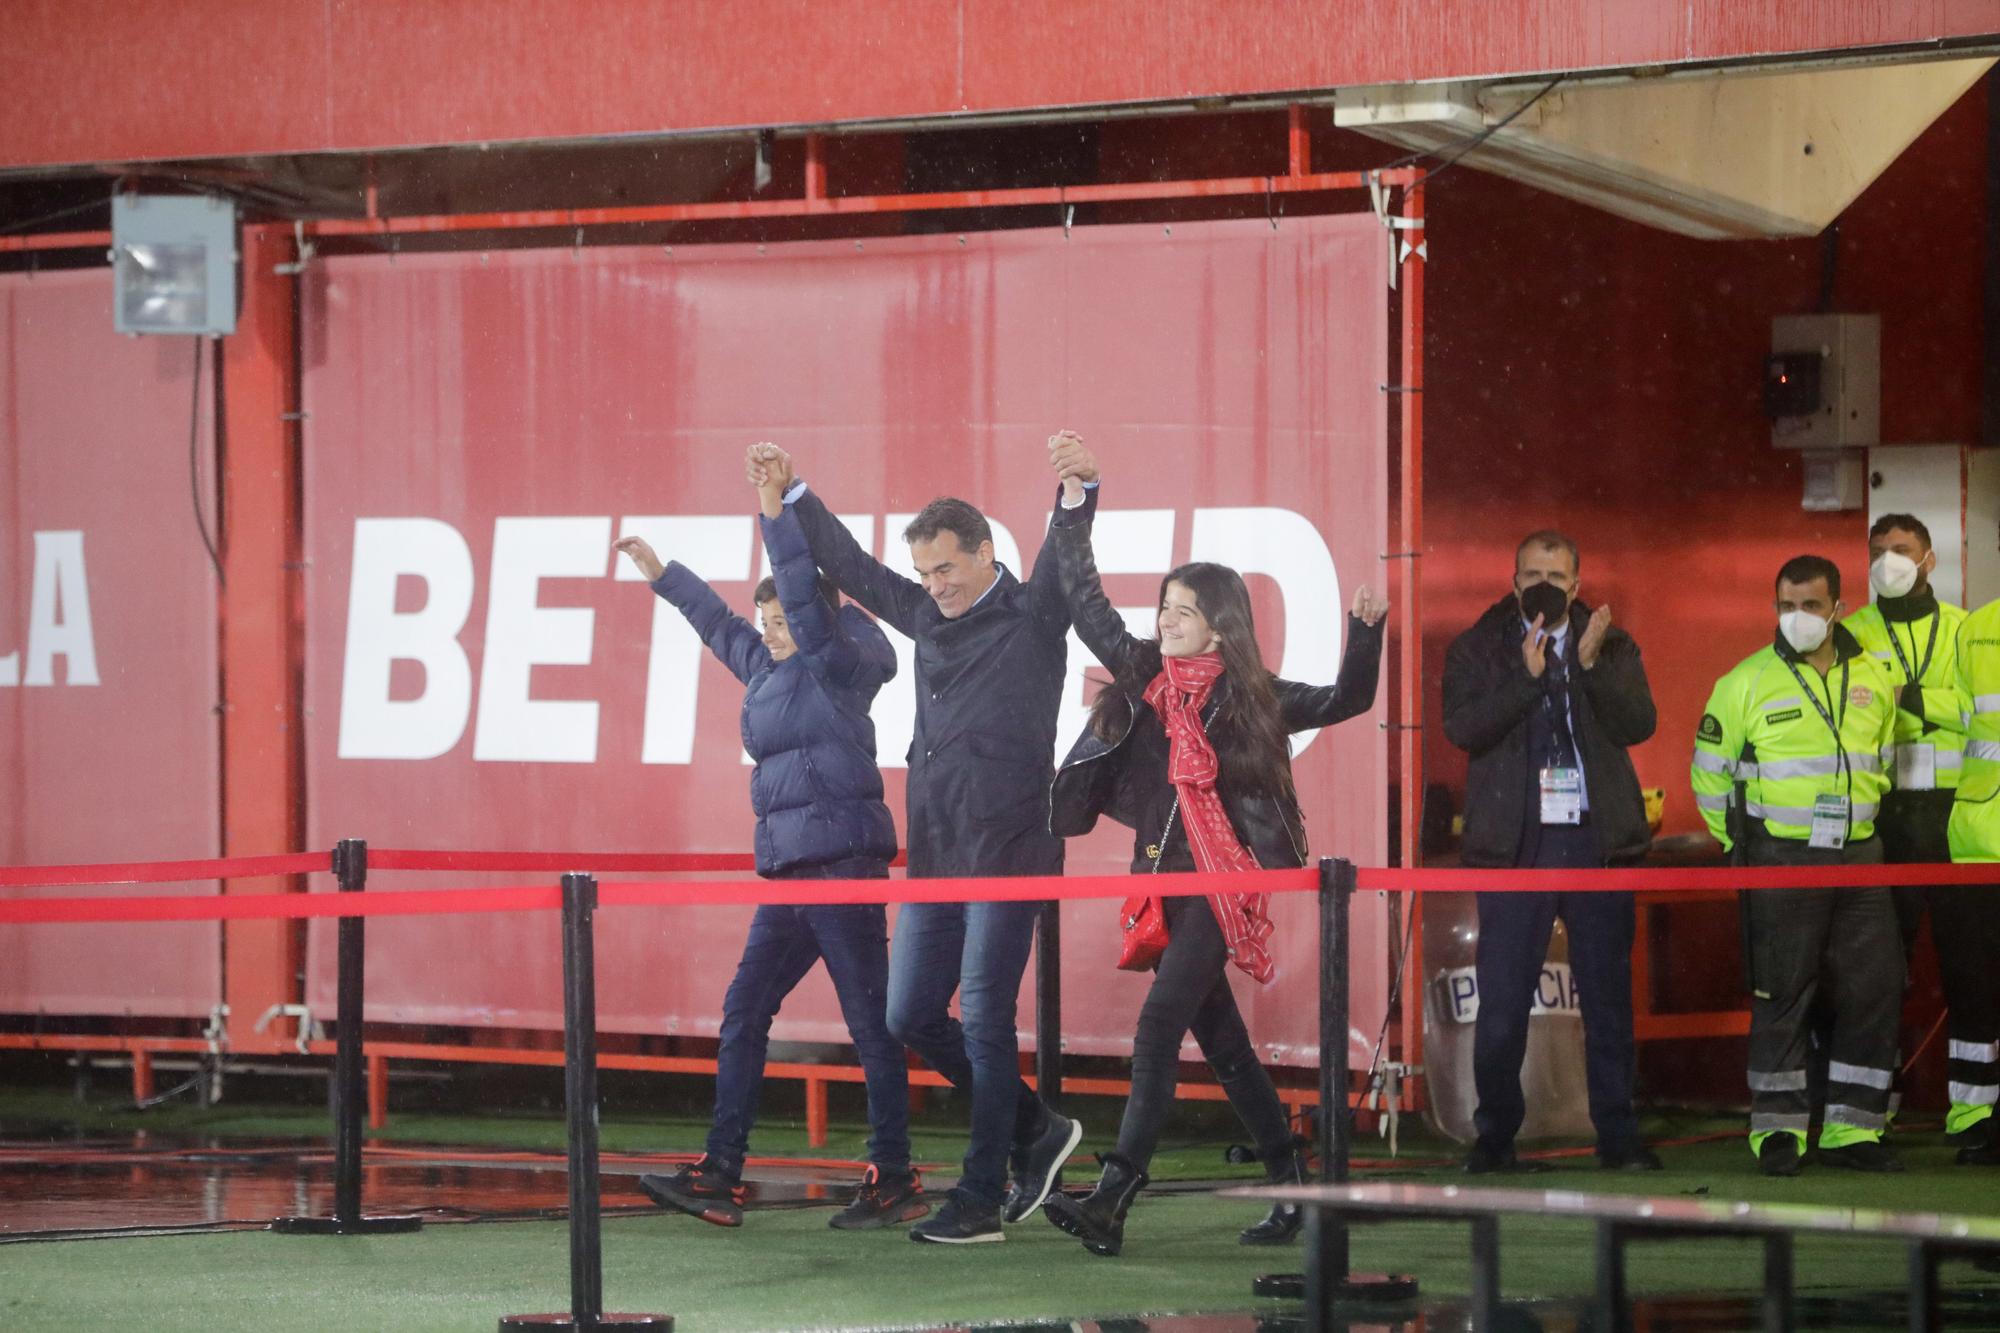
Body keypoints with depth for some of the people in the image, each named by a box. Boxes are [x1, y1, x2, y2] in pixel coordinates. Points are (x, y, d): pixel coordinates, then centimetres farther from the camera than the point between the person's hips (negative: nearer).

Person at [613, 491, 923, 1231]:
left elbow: (804, 590, -20)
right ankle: (719, 1175, 6)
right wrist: (662, 575, 42)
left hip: (841, 858, -10)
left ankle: (894, 1179, -3)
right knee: (744, 1010, 6)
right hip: (792, 866, 10)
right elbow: (722, 626, 33)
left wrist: (777, 509, -22)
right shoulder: (771, 672, 17)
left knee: (870, 1017, -6)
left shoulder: (835, 666, -6)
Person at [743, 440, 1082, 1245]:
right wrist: (787, 498, 23)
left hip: (1007, 851, -7)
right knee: (912, 1016, 7)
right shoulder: (930, 618, 14)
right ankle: (1033, 1131, 23)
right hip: (935, 856, 7)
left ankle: (981, 1201, -1)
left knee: (984, 1023, -6)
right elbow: (850, 566, 23)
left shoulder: (1031, 618, -3)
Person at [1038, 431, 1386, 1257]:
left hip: (1224, 880, -5)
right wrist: (1076, 497, 0)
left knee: (1161, 1021, -16)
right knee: (1217, 1035, 9)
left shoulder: (1248, 697, -1)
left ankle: (1113, 1201, -24)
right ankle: (1292, 1186, 18)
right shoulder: (1142, 675, 7)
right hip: (1167, 877, 5)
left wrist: (1365, 630, -9)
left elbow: (1346, 700, 7)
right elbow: (1085, 600, 7)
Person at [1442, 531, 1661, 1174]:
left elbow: (1639, 723, -4)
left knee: (1608, 994, 4)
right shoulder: (1477, 650, 4)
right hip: (1516, 842, -1)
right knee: (1501, 1000, -2)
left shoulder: (1613, 647, 9)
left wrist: (1591, 665, -17)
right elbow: (1463, 727, -10)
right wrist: (1527, 675, -19)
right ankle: (1495, 1138, 7)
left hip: (1596, 837, 1)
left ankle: (1618, 1137, 10)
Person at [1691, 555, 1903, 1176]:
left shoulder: (1874, 681, 8)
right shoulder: (1748, 682, -4)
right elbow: (1711, 771, 3)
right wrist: (1743, 844, 3)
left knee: (1873, 990, 2)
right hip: (1781, 861, -4)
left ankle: (1852, 1129, 9)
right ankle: (1778, 1130, 3)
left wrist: (1859, 821, 15)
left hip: (1858, 857, 4)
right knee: (1782, 996, -3)